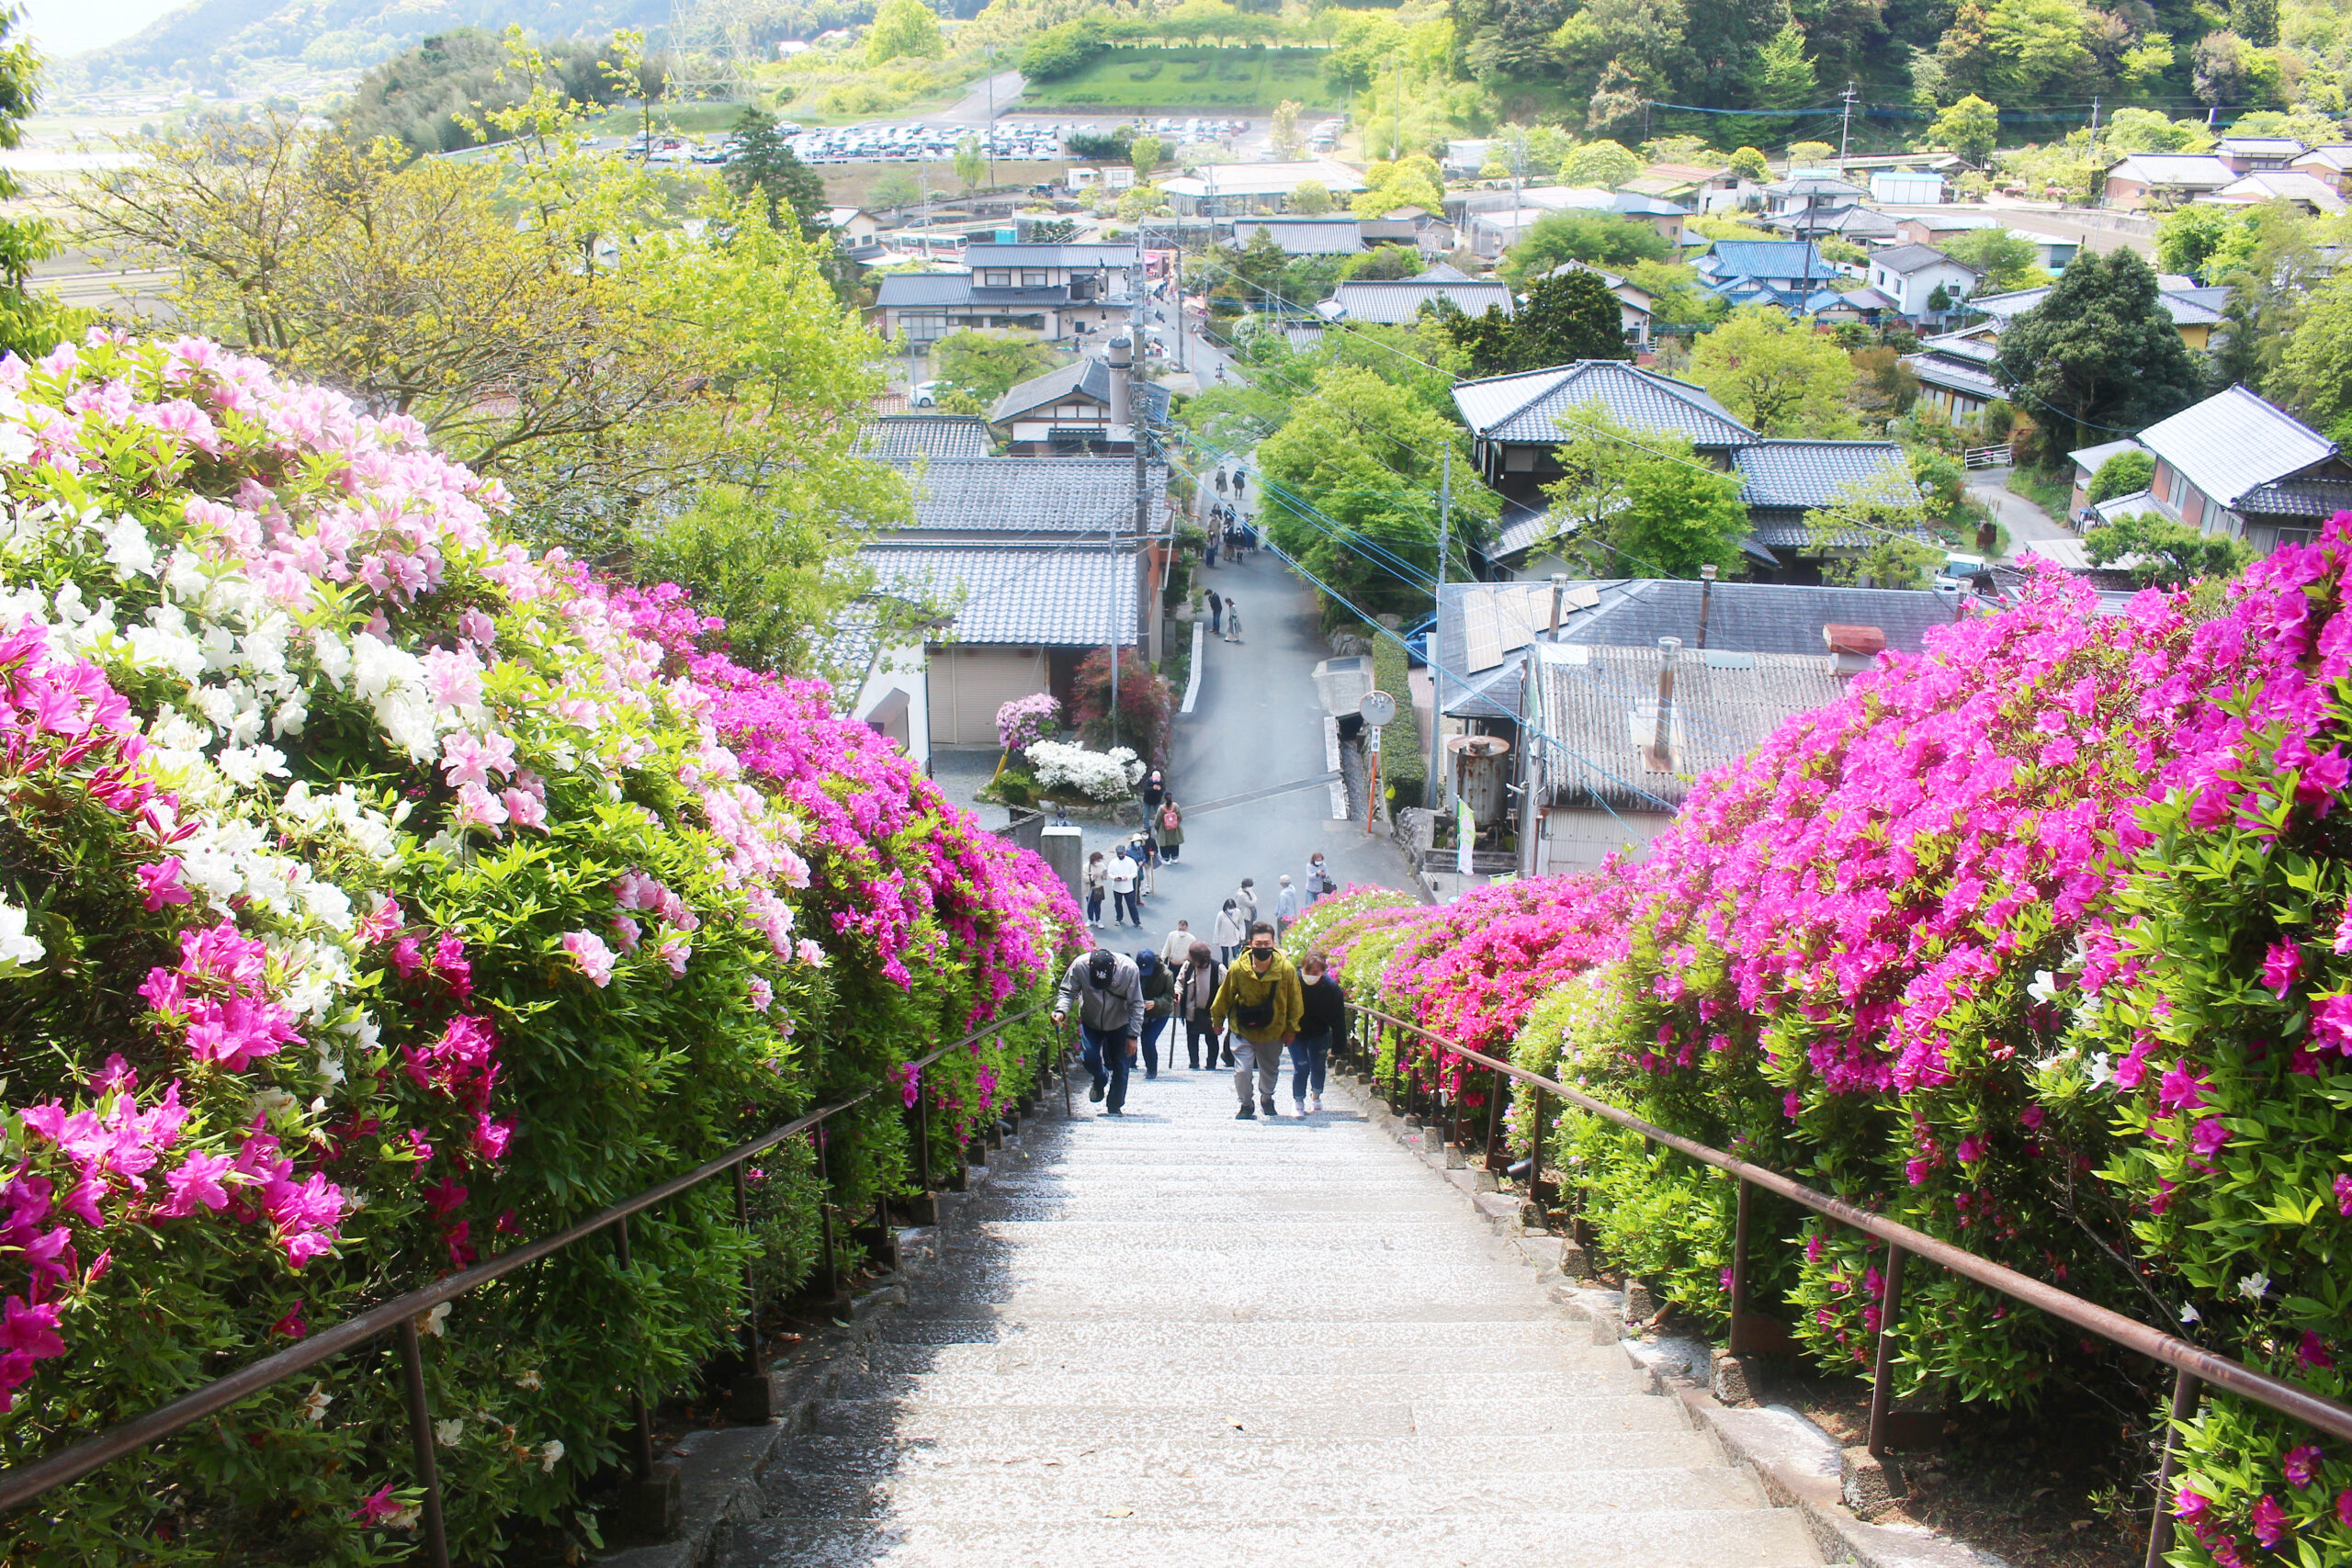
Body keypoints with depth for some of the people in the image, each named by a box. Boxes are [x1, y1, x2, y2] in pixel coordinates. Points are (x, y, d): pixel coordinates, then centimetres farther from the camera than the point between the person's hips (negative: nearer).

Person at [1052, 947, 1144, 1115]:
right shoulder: (1079, 965, -29)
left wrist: (1133, 1035, -19)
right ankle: (1100, 1080, 26)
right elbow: (1067, 992, -16)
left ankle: (1115, 1106, 21)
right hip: (1090, 1022, 1)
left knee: (1121, 1066, 1)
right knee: (1089, 1057, -9)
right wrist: (1061, 1012, -36)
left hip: (1119, 1024, -1)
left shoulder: (1129, 968, -30)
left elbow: (1136, 1005, -19)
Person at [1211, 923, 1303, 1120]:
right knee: (1242, 1070, -11)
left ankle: (1267, 1100, 49)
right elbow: (1225, 996, -2)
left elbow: (1294, 1001, -4)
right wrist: (1217, 1020, 8)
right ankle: (1246, 1105, 18)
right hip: (1243, 1030, -1)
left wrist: (1291, 1029, 1)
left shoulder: (1286, 969, -18)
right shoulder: (1238, 969, -20)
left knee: (1270, 1071, 17)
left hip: (1273, 1031, 1)